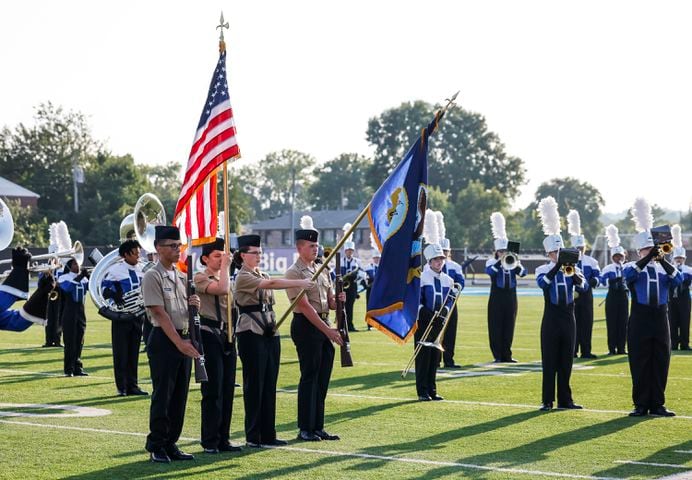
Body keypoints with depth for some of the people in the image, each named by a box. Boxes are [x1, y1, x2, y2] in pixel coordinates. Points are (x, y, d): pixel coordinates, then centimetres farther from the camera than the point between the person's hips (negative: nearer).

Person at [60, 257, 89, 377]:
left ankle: (78, 368, 12)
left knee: (79, 342, 7)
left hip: (81, 313, 5)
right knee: (70, 342, -3)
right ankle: (69, 369, 1)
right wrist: (80, 276, -26)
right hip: (69, 314, -5)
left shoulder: (83, 278, 10)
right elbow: (67, 287, -24)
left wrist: (88, 276, -14)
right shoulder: (64, 278, -5)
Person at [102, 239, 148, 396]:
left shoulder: (142, 269, 7)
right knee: (121, 353, -1)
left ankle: (132, 386, 16)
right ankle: (122, 387, 4)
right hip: (121, 316, -5)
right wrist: (114, 295, -22)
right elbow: (104, 288, -5)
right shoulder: (115, 270, -8)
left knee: (133, 353, 10)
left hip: (138, 315, 5)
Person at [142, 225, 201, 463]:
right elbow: (160, 313, -16)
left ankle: (171, 444, 17)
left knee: (179, 396, 9)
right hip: (163, 340, -8)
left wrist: (193, 304, -1)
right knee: (162, 396, -4)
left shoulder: (181, 276, 14)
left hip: (183, 340, 8)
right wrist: (179, 343, -21)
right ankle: (156, 446, 4)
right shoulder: (152, 276, -10)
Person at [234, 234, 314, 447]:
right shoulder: (242, 278, -9)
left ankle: (268, 434, 11)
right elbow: (271, 284, -23)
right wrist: (299, 283, -29)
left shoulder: (263, 275, 16)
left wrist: (273, 326, 13)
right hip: (251, 335, -8)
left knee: (269, 385, 7)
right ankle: (253, 436, 3)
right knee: (254, 385, -3)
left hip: (270, 334, 8)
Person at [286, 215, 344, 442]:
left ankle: (318, 427, 15)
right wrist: (328, 330, -19)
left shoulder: (322, 271, 15)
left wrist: (338, 300, -6)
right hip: (306, 327, -7)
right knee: (309, 378, -5)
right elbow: (304, 306, -16)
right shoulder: (294, 273, -9)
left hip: (324, 326, 7)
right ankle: (305, 429, 1)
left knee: (322, 379, 8)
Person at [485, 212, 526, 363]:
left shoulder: (513, 261, 9)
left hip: (511, 298, 3)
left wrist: (516, 265, -26)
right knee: (496, 327, -3)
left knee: (509, 327, 5)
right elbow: (489, 271, -21)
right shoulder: (492, 262, 1)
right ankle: (497, 355, 1)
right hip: (497, 298, -3)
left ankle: (506, 355, 12)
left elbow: (523, 273, -8)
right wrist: (500, 261, -26)